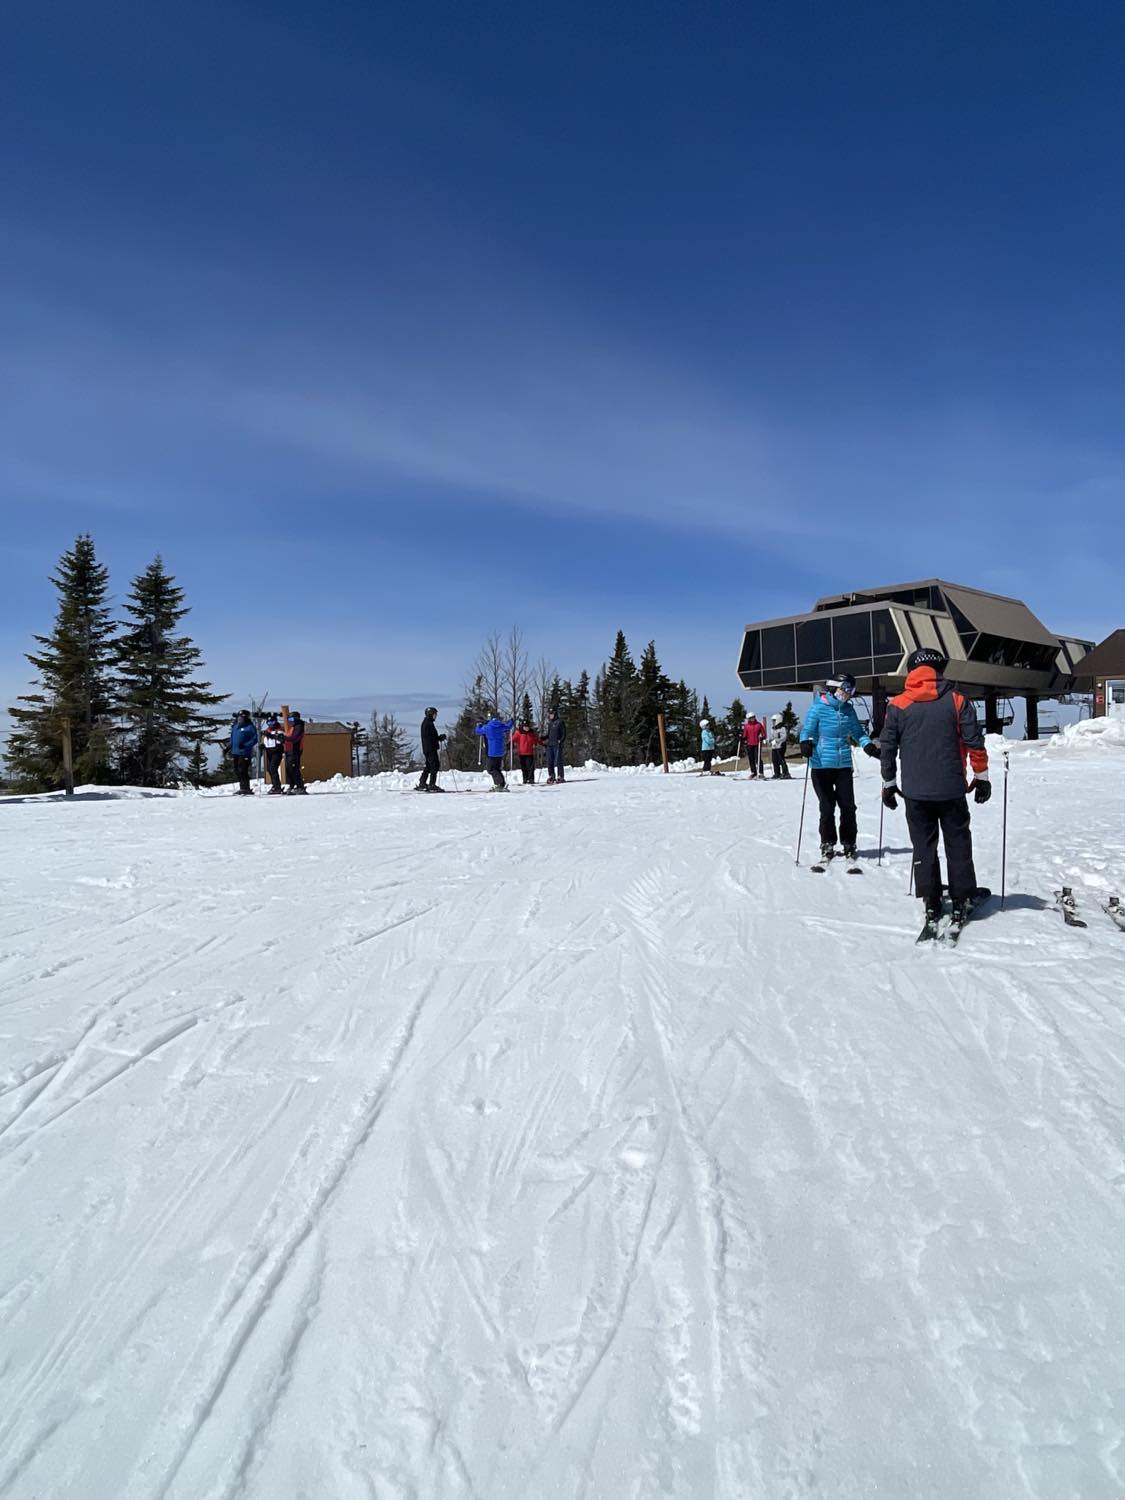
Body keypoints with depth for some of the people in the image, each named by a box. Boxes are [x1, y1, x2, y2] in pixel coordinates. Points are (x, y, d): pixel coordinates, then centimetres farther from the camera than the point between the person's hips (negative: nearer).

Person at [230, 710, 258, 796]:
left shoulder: (249, 727, -7)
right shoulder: (235, 726, 17)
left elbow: (254, 739, -11)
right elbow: (232, 738, 27)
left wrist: (245, 745, -20)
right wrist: (231, 748, 19)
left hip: (244, 753, -8)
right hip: (236, 753, 8)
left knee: (242, 771, -13)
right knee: (237, 771, 10)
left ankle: (245, 788, -9)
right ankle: (243, 788, 17)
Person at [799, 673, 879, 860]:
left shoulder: (848, 710, 9)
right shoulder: (819, 708, -4)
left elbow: (857, 732, 16)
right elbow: (807, 729, -6)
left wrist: (868, 746, 0)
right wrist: (806, 743, -26)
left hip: (844, 765, 4)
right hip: (822, 765, -4)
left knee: (848, 806, 3)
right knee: (827, 807, 2)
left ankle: (849, 844, 17)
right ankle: (827, 843, 17)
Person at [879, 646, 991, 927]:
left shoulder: (897, 705, -2)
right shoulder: (956, 701, -3)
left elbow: (887, 747, 2)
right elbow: (975, 742, -1)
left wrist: (888, 783, 12)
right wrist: (981, 777, 12)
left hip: (915, 791, 0)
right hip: (952, 789, 0)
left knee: (923, 847, 10)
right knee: (958, 845, 12)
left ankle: (931, 903, 12)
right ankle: (961, 901, 17)